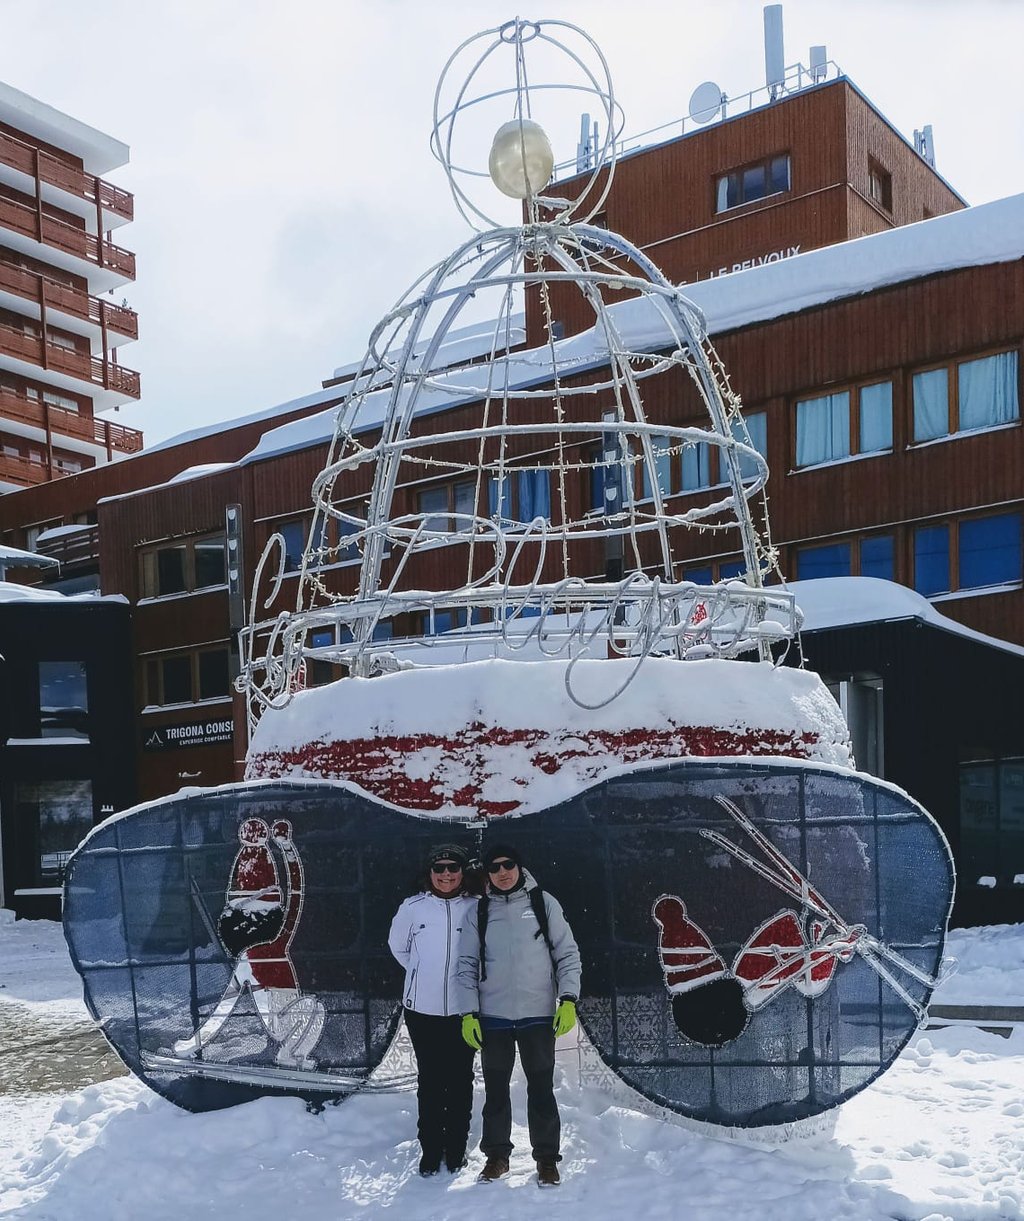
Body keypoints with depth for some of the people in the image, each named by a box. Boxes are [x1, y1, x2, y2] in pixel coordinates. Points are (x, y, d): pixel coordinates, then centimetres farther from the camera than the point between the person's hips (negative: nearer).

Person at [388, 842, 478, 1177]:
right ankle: (430, 1151, 19)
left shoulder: (477, 908, -7)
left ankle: (456, 1150, 22)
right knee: (430, 1081, 9)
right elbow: (397, 945, 12)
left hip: (463, 1010, -1)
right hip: (422, 1009, 1)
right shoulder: (414, 906, -4)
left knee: (460, 1081, 9)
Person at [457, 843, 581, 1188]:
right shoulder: (479, 912, 3)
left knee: (541, 1088, 3)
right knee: (495, 1088, 10)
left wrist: (568, 1000, -8)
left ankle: (547, 1158, 15)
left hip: (538, 1014, -1)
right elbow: (467, 964, 5)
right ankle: (497, 1154, 24)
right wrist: (469, 1013, -2)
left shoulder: (543, 903, 0)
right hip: (493, 1016, 2)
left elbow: (567, 953, 1)